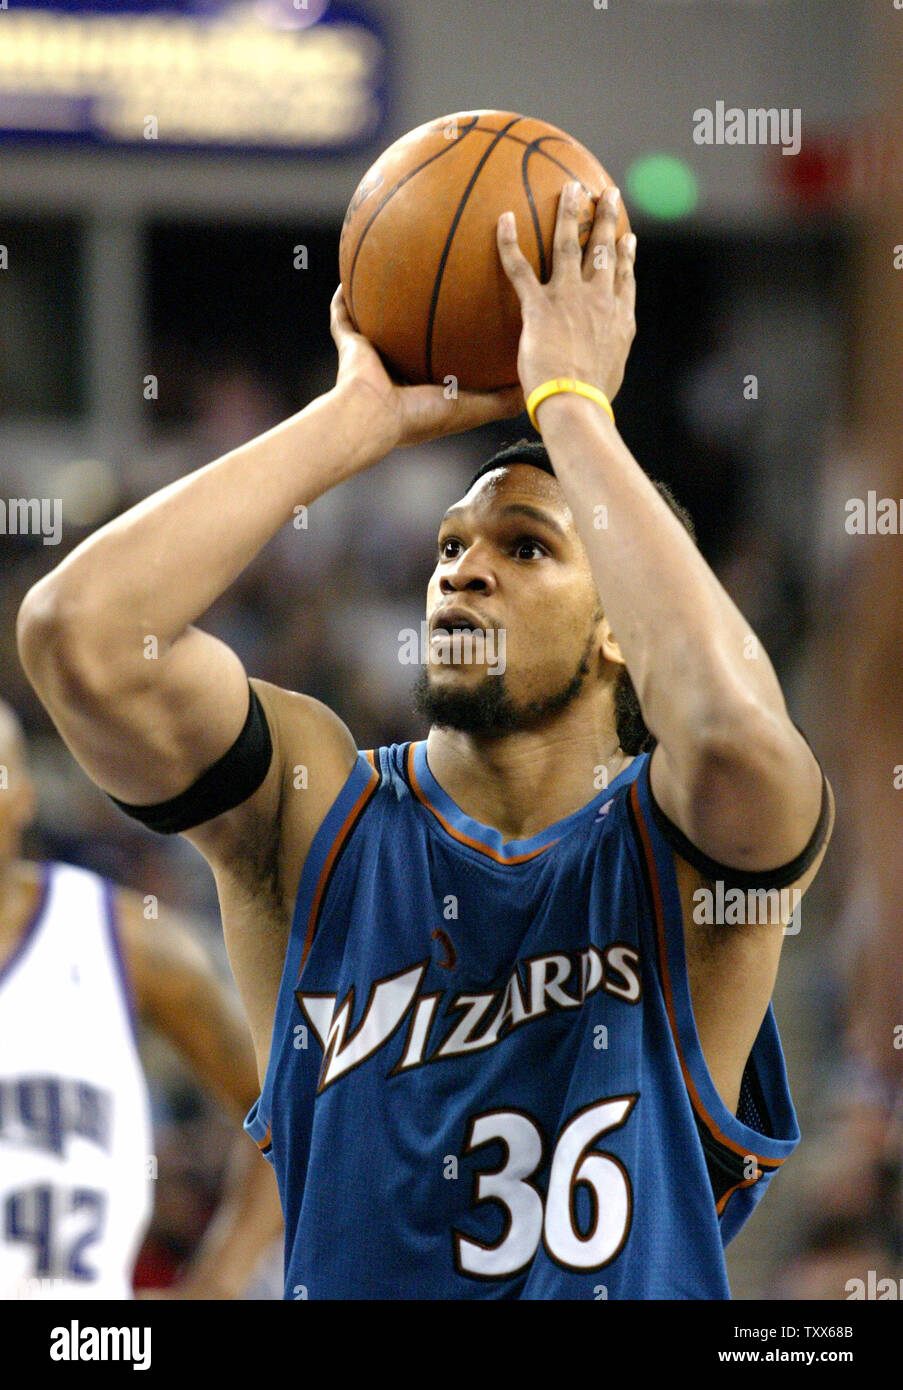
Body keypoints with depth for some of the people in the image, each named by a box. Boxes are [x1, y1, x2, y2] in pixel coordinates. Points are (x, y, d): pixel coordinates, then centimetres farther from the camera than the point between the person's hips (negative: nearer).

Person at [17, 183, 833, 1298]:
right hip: (349, 1287, 1)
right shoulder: (319, 808, 4)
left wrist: (572, 406, -12)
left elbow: (736, 731, -22)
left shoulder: (671, 838, 1)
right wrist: (365, 418, -6)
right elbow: (78, 631, -10)